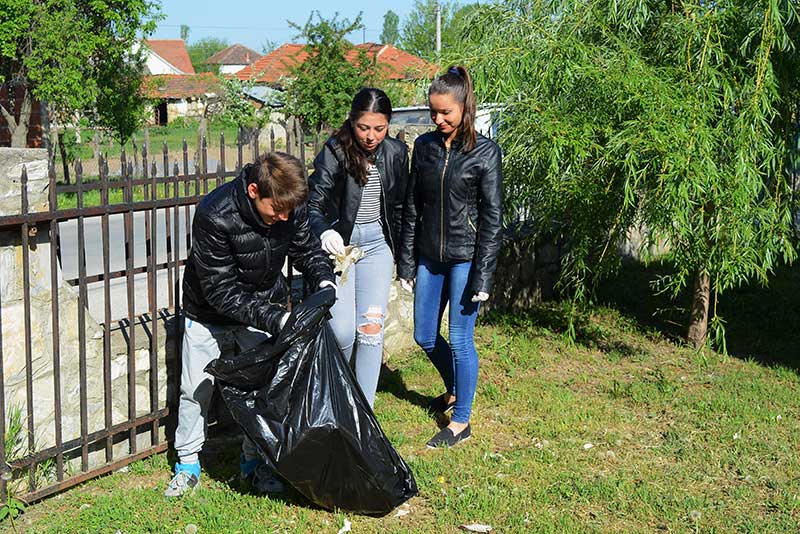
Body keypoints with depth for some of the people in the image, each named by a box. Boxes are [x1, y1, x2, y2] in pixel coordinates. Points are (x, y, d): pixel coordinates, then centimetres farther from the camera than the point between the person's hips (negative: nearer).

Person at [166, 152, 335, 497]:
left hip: (265, 307, 3)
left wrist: (324, 279, -23)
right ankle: (187, 462, 28)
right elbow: (221, 291, -31)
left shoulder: (291, 207, -21)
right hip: (211, 312, -3)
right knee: (197, 388, 8)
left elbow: (307, 249, -1)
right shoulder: (214, 215, -35)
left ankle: (254, 460, 21)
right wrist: (274, 318, -38)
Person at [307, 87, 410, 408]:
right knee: (343, 333, -9)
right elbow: (314, 205, -17)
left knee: (372, 328, -2)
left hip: (376, 244, 3)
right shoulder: (334, 151, -14)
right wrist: (324, 232, -38)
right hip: (339, 243, -3)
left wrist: (401, 255, 13)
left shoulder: (396, 153, -1)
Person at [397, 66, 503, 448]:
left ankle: (460, 421, 14)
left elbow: (492, 217, -9)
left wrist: (482, 276, -13)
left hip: (464, 258, -5)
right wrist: (406, 262, 6)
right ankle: (453, 389, 40)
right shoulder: (424, 146, 4)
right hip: (430, 257, 5)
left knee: (460, 340, -1)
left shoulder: (485, 152, -8)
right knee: (424, 336, 13)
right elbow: (412, 208, 8)